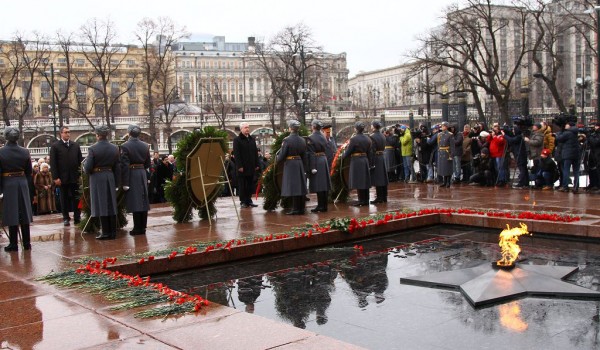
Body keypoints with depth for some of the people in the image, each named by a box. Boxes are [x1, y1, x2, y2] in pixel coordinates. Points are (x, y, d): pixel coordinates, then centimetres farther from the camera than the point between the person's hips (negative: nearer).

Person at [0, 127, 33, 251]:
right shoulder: (25, 152, -2)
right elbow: (29, 172, 3)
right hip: (22, 184, 3)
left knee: (11, 215, 3)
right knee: (24, 214, 9)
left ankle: (13, 244, 7)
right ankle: (26, 243, 13)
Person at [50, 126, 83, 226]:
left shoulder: (75, 145, 10)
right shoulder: (55, 146, 0)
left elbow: (80, 160, 10)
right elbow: (53, 163, -3)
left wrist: (81, 174, 1)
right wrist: (55, 177, -10)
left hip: (75, 176, 2)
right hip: (62, 177, -2)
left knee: (76, 198, 3)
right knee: (64, 198, 5)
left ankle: (77, 217, 8)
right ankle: (66, 218, 12)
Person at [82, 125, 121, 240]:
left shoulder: (92, 149, -11)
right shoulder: (115, 148, 3)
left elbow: (87, 168, -11)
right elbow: (117, 168, 7)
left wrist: (85, 163, 11)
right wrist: (116, 183, 15)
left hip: (97, 178, -4)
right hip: (110, 177, 4)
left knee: (101, 205, 1)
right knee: (111, 205, 9)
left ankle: (106, 232, 1)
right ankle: (113, 232, 13)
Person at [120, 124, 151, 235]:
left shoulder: (125, 146, -12)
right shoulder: (145, 146, 4)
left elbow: (124, 166, -14)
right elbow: (148, 164, 7)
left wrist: (125, 183, -13)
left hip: (132, 175, -5)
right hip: (143, 174, 5)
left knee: (134, 201, -2)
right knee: (143, 201, 10)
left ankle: (137, 228, 1)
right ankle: (143, 227, 16)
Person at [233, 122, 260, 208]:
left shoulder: (252, 139, 15)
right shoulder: (237, 140, -4)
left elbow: (255, 152, 17)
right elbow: (236, 154, -9)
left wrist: (257, 164, 9)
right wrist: (239, 166, -16)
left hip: (251, 167, 6)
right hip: (242, 167, -5)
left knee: (250, 184, 8)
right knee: (242, 185, 0)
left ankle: (249, 200, 15)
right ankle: (243, 201, 5)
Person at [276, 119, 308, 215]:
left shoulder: (287, 140, -13)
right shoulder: (302, 141, 6)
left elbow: (282, 156, -11)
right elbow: (304, 157, 11)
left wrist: (278, 159, 11)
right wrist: (304, 169, 19)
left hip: (290, 165, -6)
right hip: (300, 164, 6)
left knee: (292, 187, -3)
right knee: (301, 187, 9)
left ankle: (295, 209, -3)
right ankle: (301, 209, 14)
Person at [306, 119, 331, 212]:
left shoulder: (311, 138, -12)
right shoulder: (323, 137, 9)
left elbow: (310, 153, -14)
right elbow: (326, 150, 12)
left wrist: (311, 167, -14)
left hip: (316, 162, -7)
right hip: (324, 160, 7)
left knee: (318, 184, -3)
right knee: (324, 184, 10)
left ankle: (320, 206, -1)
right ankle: (324, 206, 16)